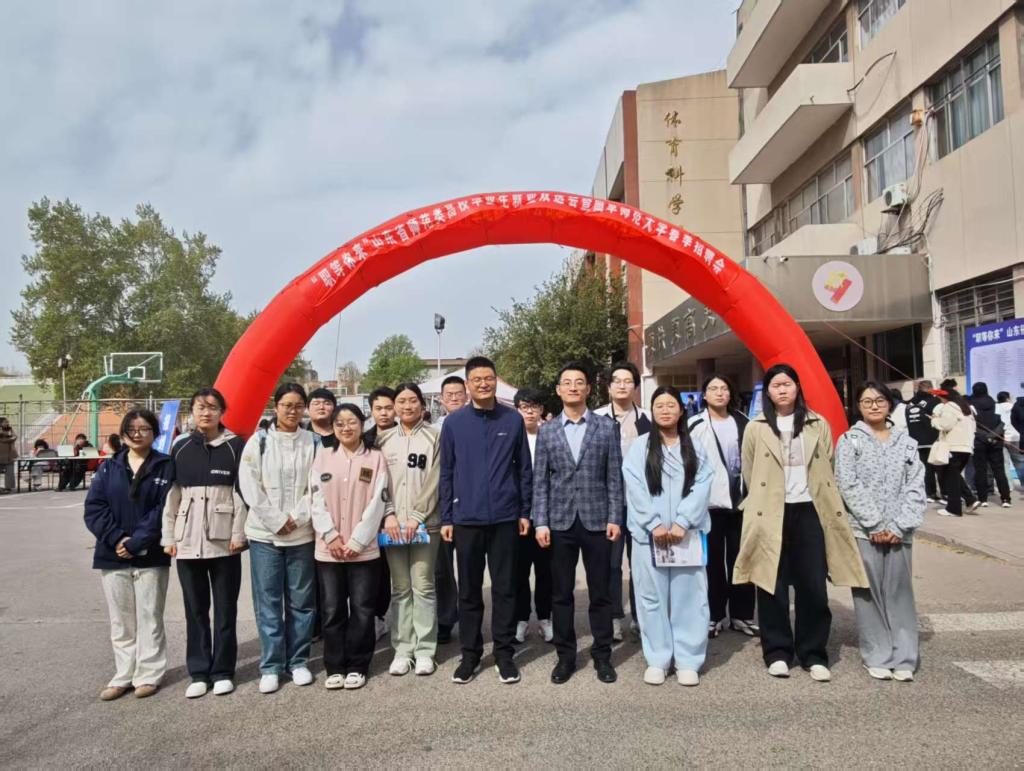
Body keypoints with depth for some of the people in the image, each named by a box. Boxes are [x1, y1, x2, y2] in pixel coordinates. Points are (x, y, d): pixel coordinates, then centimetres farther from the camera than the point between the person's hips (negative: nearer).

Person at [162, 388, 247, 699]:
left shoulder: (235, 445, -1)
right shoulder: (180, 447, 7)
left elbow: (242, 492, -4)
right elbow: (172, 493, 8)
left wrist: (239, 533, -9)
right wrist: (168, 536, 4)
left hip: (224, 540, -3)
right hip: (187, 541, 3)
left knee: (225, 609, 6)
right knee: (195, 609, 10)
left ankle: (223, 671, 17)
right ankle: (199, 672, 20)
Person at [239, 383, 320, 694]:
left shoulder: (313, 443, 3)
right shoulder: (258, 441, 1)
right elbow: (250, 486, -4)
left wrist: (296, 518, -11)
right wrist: (277, 521, -9)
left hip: (302, 533, 1)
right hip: (265, 533, -1)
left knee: (301, 600, 8)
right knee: (268, 601, 4)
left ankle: (298, 661, 21)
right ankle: (271, 666, 14)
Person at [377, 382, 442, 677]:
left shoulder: (434, 437, 1)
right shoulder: (383, 439, 10)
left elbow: (435, 481, -5)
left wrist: (416, 516, -12)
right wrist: (388, 515, -7)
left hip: (424, 522, -2)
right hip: (392, 524, 2)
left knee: (423, 586, 1)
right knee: (400, 588, 7)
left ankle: (425, 650, 12)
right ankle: (402, 649, 16)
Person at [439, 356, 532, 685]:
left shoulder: (513, 420, 1)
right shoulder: (453, 422, 0)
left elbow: (524, 469, 5)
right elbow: (446, 473, 3)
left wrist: (525, 512, 2)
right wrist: (445, 517, 1)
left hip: (505, 517, 0)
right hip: (466, 518, 0)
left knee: (504, 588, 8)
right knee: (469, 590, 10)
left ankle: (504, 652, 21)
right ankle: (470, 654, 23)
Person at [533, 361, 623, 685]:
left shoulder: (607, 426, 3)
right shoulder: (546, 431, 6)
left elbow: (614, 476, 1)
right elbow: (540, 480, 4)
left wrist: (614, 518, -5)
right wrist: (541, 522, -3)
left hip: (596, 521, -1)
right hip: (560, 522, 1)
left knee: (600, 593, 7)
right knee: (561, 593, 8)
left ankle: (602, 655, 21)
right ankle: (565, 655, 21)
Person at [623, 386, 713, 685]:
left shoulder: (695, 446, 8)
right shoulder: (640, 446, 4)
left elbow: (702, 486, -2)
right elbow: (635, 488, -4)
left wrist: (682, 523, -13)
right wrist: (655, 524, -12)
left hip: (687, 532, 1)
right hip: (649, 533, 0)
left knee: (688, 595, 3)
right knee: (653, 596, 4)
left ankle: (688, 661, 14)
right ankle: (657, 660, 14)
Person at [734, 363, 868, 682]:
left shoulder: (818, 425, 8)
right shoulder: (756, 428, 3)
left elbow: (827, 469, 11)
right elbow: (749, 473, 7)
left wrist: (824, 502, 7)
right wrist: (763, 503, 8)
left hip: (809, 512, 1)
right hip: (771, 514, -1)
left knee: (813, 586, 3)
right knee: (773, 585, 3)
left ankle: (813, 654, 16)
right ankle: (777, 652, 15)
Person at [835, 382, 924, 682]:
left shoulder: (906, 442, 10)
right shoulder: (849, 441, 1)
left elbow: (915, 487, 3)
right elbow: (849, 487, -7)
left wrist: (898, 526, -8)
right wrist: (877, 525, -12)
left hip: (899, 531, 2)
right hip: (864, 531, -2)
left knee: (900, 592, 5)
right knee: (869, 594, 2)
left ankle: (903, 658, 14)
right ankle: (877, 657, 12)